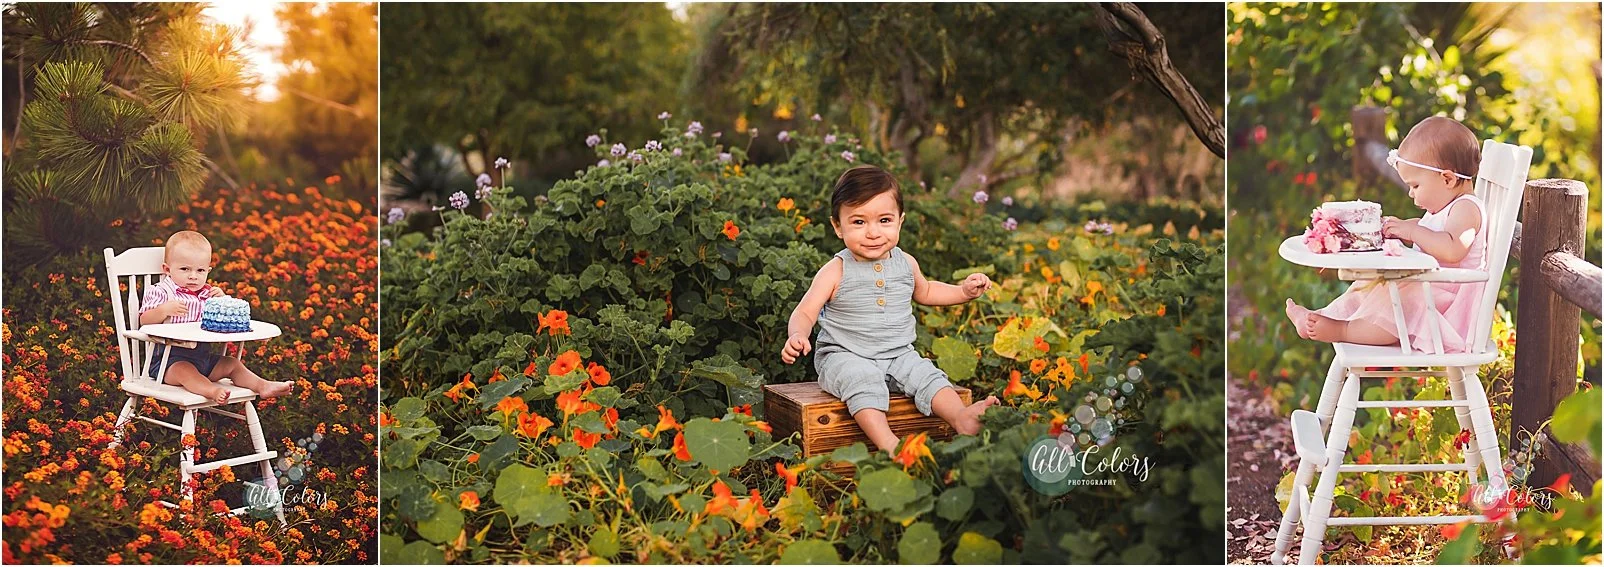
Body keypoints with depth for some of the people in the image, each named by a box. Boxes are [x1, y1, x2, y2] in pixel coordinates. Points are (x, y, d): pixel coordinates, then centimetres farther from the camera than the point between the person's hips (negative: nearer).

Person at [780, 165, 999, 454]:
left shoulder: (905, 263, 5)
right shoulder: (836, 271, -10)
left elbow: (923, 292, 27)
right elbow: (805, 313, -9)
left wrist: (964, 291, 17)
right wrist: (797, 336, -31)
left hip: (898, 355, 5)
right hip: (845, 356, -5)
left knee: (926, 374, -21)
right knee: (864, 380, -34)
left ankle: (962, 418, -37)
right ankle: (887, 442, -49)